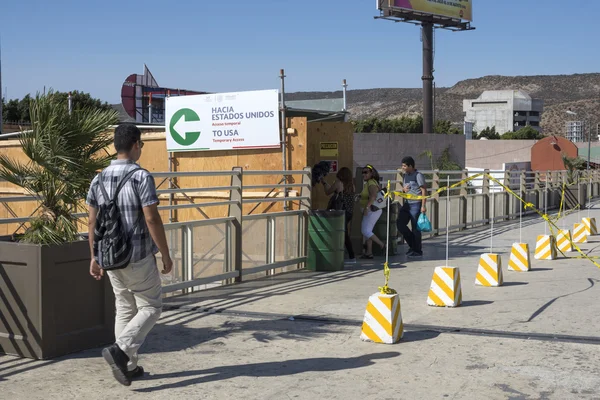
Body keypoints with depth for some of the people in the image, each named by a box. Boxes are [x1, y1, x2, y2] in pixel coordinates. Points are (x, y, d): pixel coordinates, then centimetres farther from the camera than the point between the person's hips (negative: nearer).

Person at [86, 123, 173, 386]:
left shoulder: (99, 179, 5)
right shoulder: (141, 177, -14)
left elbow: (92, 221, 8)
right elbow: (152, 219, -18)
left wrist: (94, 257, 15)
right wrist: (166, 255, -10)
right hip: (138, 258, -6)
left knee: (125, 310, 17)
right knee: (151, 307, 7)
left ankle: (129, 366, 18)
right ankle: (119, 350, -12)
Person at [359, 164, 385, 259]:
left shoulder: (371, 183, -16)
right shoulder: (368, 183, 16)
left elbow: (373, 196, -32)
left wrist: (367, 207, -36)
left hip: (372, 210, -11)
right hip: (371, 211, 11)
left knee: (365, 231, -11)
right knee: (367, 231, 11)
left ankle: (382, 246, -5)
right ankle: (369, 253, 13)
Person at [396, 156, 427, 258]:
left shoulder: (418, 175, -10)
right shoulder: (406, 175, 15)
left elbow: (424, 190, -13)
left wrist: (423, 206, -18)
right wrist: (404, 189, 3)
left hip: (416, 204, -8)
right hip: (407, 203, 8)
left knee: (415, 228, -2)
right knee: (400, 223, 2)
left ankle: (418, 251, 9)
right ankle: (413, 245, 17)